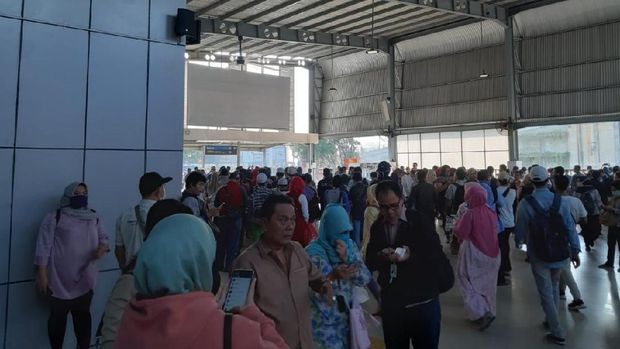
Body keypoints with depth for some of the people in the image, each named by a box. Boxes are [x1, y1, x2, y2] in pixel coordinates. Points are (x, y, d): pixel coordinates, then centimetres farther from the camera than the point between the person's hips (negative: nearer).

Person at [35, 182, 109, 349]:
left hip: (85, 280, 4)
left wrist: (102, 248, -8)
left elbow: (103, 238, 16)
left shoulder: (94, 217, 9)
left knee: (83, 315, 12)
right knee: (58, 317, 9)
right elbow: (44, 246, -8)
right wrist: (41, 274, -12)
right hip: (60, 281, -4)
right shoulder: (54, 217, -6)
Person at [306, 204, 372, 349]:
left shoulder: (350, 245, 1)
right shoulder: (313, 252, -16)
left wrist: (347, 259, -20)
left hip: (347, 317, 5)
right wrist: (333, 276, -36)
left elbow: (365, 279, -4)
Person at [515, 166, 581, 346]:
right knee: (554, 287, 24)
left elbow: (520, 232, -11)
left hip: (539, 256, -4)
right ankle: (552, 320, 39)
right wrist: (575, 251, 3)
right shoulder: (559, 200, -8)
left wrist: (518, 241, 12)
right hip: (560, 253, 4)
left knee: (546, 293, 8)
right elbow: (570, 227, -6)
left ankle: (557, 333, 13)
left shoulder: (526, 203, -18)